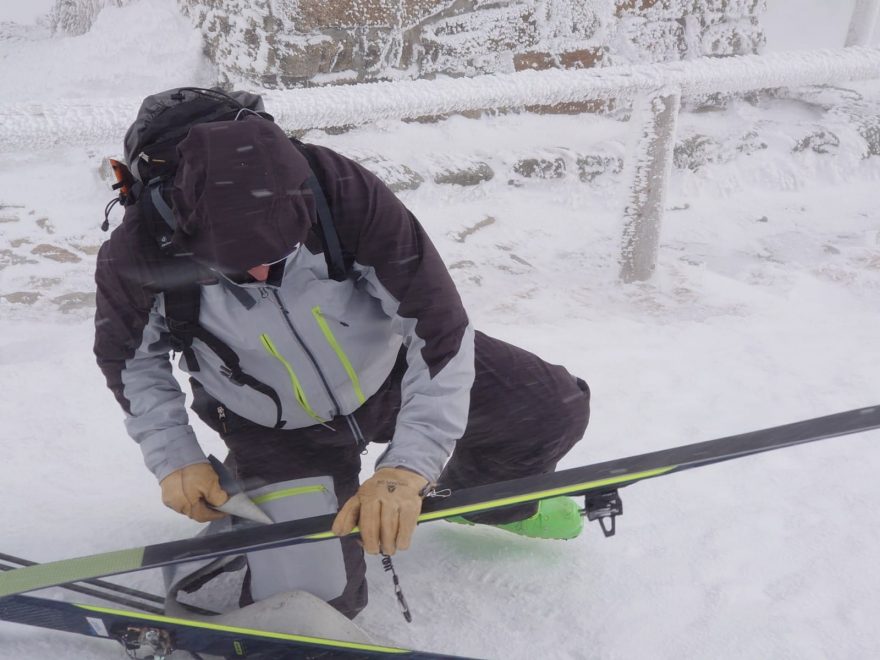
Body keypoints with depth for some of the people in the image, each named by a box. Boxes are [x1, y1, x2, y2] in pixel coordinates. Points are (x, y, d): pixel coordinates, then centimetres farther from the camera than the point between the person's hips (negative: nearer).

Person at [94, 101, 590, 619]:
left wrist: (408, 468, -34)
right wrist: (173, 457, -13)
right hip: (274, 429, -1)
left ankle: (468, 492, 28)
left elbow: (439, 325, -29)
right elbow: (131, 357, -6)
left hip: (389, 368, 1)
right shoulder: (138, 255, -29)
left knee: (554, 408, -4)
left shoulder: (344, 192, -34)